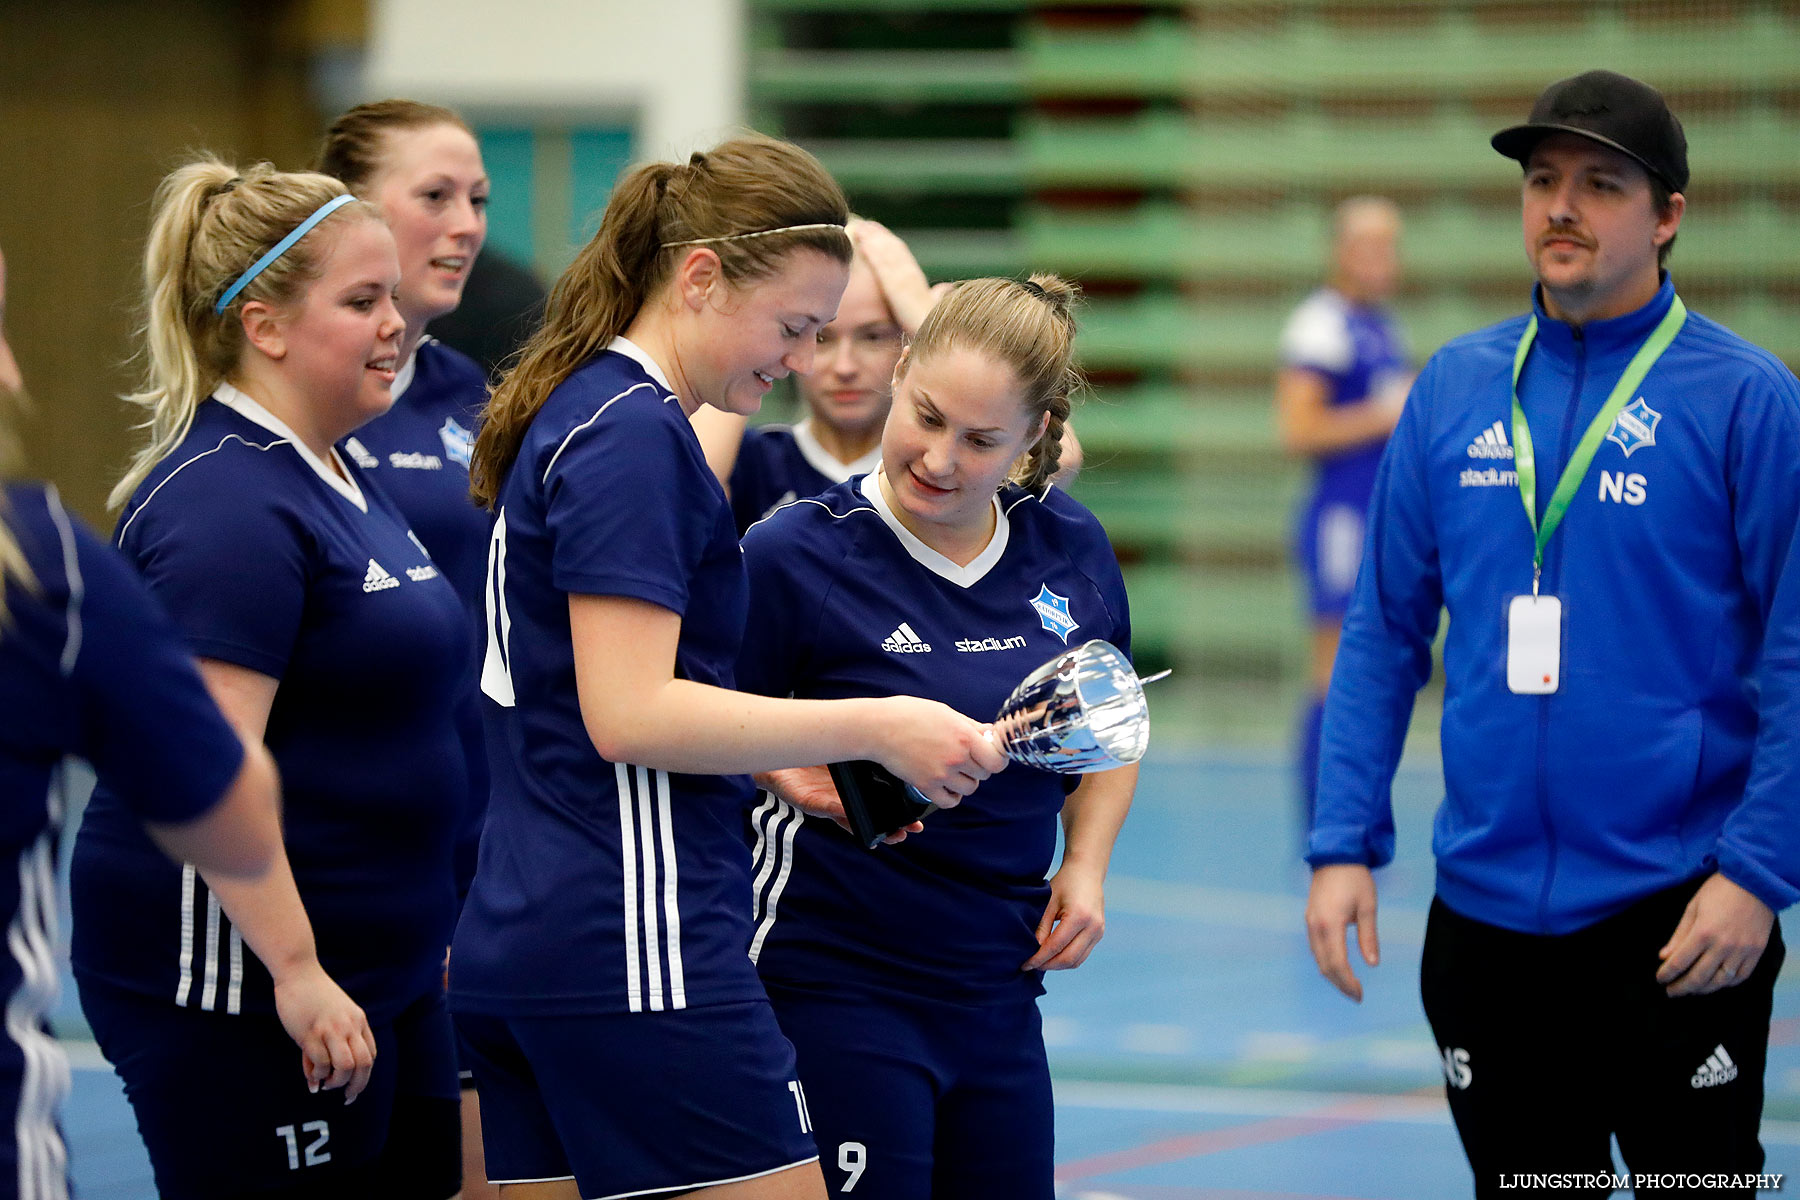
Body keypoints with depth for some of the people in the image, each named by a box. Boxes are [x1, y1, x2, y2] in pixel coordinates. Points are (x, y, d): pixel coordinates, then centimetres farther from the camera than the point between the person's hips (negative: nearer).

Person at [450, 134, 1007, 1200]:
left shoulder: (578, 413, 18)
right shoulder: (633, 434, -13)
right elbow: (629, 714, -20)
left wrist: (778, 765, 13)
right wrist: (871, 729, -17)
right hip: (634, 951, -10)